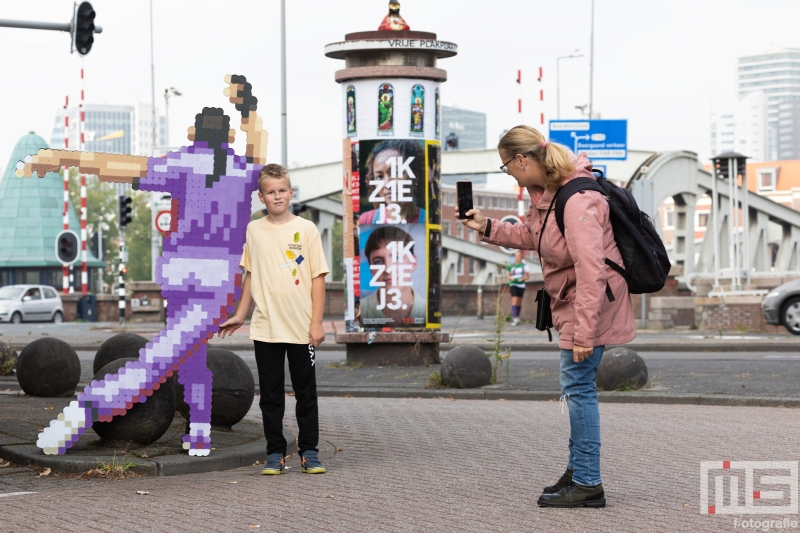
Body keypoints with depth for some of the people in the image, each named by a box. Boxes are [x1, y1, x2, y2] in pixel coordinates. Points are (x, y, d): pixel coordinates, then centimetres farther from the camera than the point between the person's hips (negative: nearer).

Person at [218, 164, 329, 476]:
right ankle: (275, 453, 12)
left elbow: (318, 277, -2)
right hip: (265, 328, 2)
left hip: (301, 328, -2)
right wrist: (240, 315, 14)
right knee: (270, 395, 6)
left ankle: (309, 452, 13)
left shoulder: (306, 229, -2)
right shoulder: (254, 230, 6)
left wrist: (316, 322, -7)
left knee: (305, 392, 5)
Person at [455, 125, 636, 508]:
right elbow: (530, 236, 24)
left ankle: (587, 485, 0)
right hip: (572, 303, 10)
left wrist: (584, 332, -29)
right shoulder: (545, 194, 5)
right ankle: (577, 471, 29)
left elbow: (590, 271, -29)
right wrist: (486, 227, 13)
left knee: (577, 385, -6)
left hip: (592, 303, -10)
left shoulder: (577, 201, -27)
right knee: (576, 386, 17)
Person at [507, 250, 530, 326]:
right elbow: (509, 276, 13)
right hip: (513, 285, -1)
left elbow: (528, 276, 3)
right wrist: (511, 278, -10)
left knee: (519, 302, 9)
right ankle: (515, 319, -25)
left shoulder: (524, 265, 1)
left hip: (521, 285, 1)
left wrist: (522, 279, -16)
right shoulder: (511, 266, 2)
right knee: (514, 301, -15)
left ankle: (517, 317, 24)